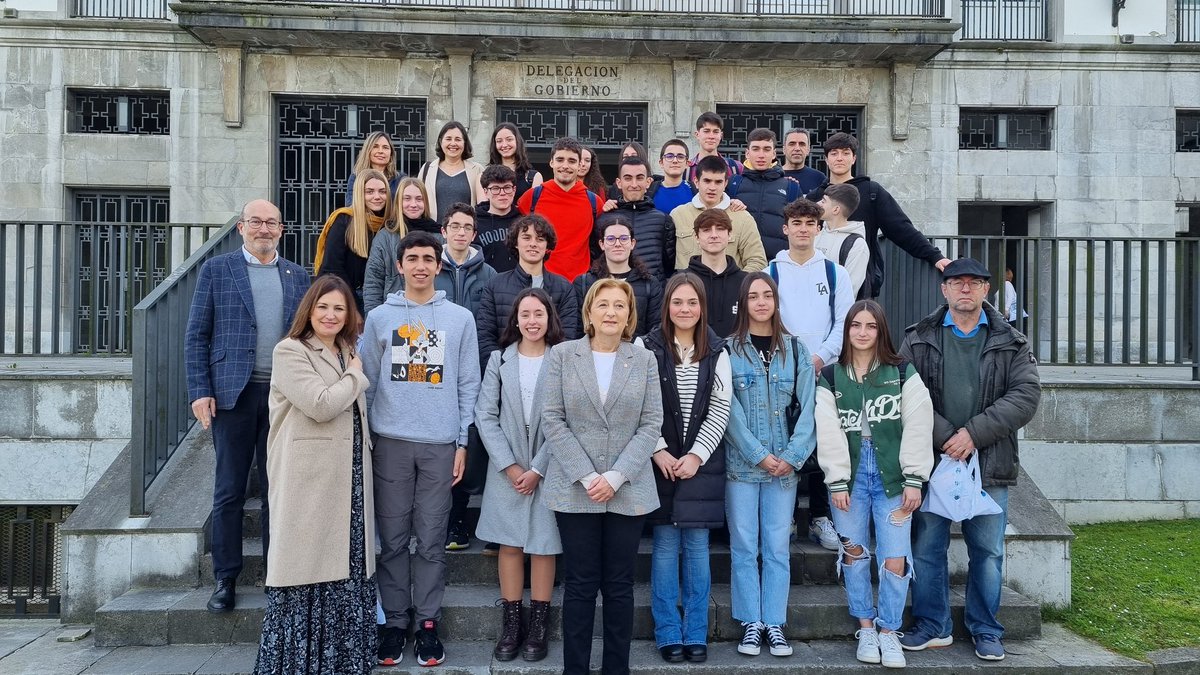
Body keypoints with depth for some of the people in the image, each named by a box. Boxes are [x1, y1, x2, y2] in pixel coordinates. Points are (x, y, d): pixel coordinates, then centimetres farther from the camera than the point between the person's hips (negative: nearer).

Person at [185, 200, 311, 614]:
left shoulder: (297, 276, 11)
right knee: (229, 491, 5)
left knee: (278, 489, 9)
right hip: (233, 393, -2)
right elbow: (196, 335, 2)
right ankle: (226, 579, 17)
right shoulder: (216, 270, 4)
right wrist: (199, 391, -7)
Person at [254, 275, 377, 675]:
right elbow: (320, 405, -18)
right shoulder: (289, 351, -5)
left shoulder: (348, 352, 18)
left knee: (346, 562, 9)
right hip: (309, 481, -7)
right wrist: (355, 376, -4)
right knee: (309, 564, -1)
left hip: (349, 478, 7)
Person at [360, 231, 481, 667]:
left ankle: (428, 623, 14)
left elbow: (468, 385, 5)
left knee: (432, 540, 5)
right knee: (393, 539, 5)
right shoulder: (379, 317, 6)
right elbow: (368, 382, 7)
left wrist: (462, 443, 0)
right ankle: (394, 622, 16)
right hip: (390, 442, 1)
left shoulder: (460, 318, 5)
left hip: (441, 444, 0)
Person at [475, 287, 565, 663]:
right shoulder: (499, 359, 5)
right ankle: (511, 624, 15)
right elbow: (485, 416, 1)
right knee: (510, 544, 5)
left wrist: (537, 469, -11)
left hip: (547, 469, -2)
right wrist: (509, 465, -8)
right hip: (506, 469, 2)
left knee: (543, 544, 3)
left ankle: (538, 626, 14)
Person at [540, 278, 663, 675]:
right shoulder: (562, 355, 2)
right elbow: (552, 420, -4)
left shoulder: (644, 360, 5)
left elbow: (651, 424, 0)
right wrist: (586, 476, -12)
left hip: (628, 490, 1)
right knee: (580, 585, 4)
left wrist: (616, 477, -11)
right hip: (575, 489, -1)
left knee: (619, 586, 7)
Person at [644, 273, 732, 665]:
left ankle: (696, 635, 15)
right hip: (661, 461, -1)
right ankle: (668, 635, 13)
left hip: (702, 463, 1)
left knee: (697, 546, 5)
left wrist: (696, 455, -7)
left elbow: (720, 410, 2)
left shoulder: (716, 352, 5)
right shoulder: (649, 349, -1)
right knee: (665, 546, 3)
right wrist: (658, 451, -11)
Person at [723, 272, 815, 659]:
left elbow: (806, 409, 2)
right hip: (741, 464, -2)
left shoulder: (796, 351, 7)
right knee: (744, 547, 4)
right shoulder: (729, 350, -1)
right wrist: (760, 456, -12)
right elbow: (730, 411, -7)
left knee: (777, 548, 6)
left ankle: (775, 624, 14)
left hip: (784, 466, 2)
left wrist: (793, 456, -9)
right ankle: (751, 623, 14)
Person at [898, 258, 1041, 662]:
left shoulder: (1010, 344, 5)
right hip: (931, 461, 0)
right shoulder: (919, 341, 3)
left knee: (988, 550, 9)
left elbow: (1026, 395, -6)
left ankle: (986, 630, 24)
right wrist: (944, 437, -17)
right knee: (927, 547, 7)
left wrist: (974, 433, -16)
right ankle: (932, 626, 21)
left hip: (990, 464, 0)